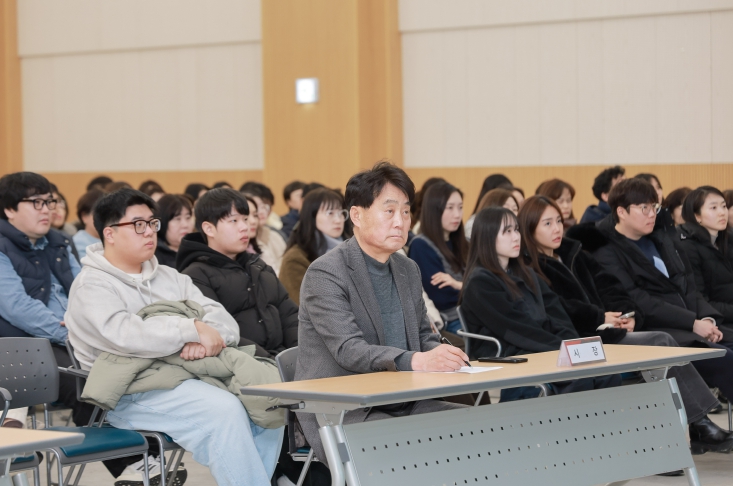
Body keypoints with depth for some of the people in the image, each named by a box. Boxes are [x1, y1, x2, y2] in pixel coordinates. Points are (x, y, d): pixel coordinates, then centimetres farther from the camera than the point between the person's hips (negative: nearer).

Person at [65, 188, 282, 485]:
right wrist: (194, 330, -18)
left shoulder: (169, 277, 19)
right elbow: (124, 335, -23)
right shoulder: (92, 287, -2)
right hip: (132, 394, -7)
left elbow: (225, 323, 8)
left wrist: (205, 340, -16)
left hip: (189, 379, 7)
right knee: (224, 410, -30)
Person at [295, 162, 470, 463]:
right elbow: (349, 350, -22)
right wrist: (417, 361, -36)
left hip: (401, 404, 8)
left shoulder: (408, 270, 14)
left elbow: (423, 336, 20)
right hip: (339, 414, -8)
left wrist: (440, 355, -6)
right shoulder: (325, 274, -11)